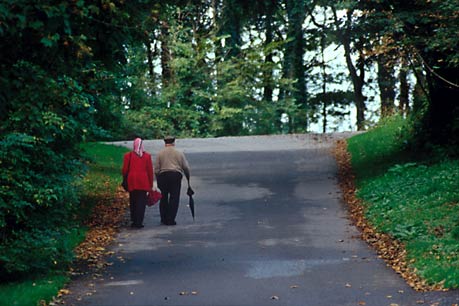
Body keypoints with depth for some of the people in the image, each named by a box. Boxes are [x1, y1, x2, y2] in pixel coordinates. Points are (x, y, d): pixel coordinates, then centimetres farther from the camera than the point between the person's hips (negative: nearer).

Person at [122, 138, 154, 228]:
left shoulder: (128, 156, -2)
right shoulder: (147, 156, -1)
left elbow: (124, 170, 0)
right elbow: (150, 171, 2)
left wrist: (125, 180, 17)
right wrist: (151, 184, 9)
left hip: (132, 181, 1)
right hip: (144, 182, -1)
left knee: (133, 201, 11)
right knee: (141, 202, 2)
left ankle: (134, 221, 12)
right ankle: (139, 222, -3)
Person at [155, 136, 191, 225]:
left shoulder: (160, 153, 7)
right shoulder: (179, 153, 7)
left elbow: (156, 169, 4)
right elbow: (186, 167, 6)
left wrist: (158, 181, 10)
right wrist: (188, 178, 20)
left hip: (163, 175, 1)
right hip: (176, 175, -1)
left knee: (164, 198, 11)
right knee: (174, 198, 0)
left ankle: (164, 219, 14)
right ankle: (170, 220, -4)